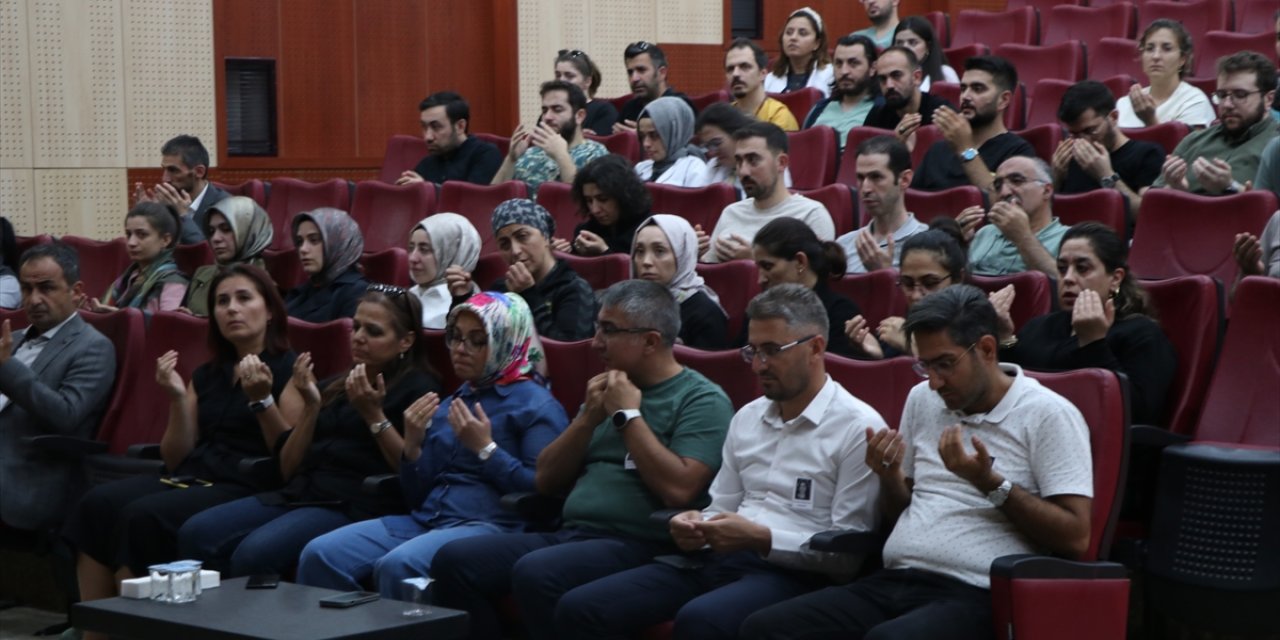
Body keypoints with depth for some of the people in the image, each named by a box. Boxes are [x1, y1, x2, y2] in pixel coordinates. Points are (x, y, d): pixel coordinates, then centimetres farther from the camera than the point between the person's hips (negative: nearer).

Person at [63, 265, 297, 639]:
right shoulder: (206, 374, 19)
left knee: (145, 515, -31)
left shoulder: (289, 369, 0)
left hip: (247, 488, -6)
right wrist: (178, 398, 1)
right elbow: (175, 457, 15)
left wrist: (262, 397, -18)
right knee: (98, 502, -21)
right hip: (189, 478, 6)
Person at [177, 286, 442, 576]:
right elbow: (288, 469, 15)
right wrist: (311, 407, 3)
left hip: (355, 505, -7)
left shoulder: (417, 388, 5)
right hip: (299, 493, 7)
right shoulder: (334, 386, 23)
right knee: (195, 534, -15)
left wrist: (373, 414, -13)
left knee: (255, 553, -31)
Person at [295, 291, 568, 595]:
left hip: (489, 524, -7)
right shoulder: (449, 404, 25)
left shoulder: (536, 404, 3)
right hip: (424, 520, 7)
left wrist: (485, 448, -11)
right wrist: (412, 445, 6)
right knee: (320, 554, -16)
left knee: (397, 566, -35)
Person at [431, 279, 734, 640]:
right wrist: (588, 417, 2)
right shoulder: (610, 391, 20)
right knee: (454, 560, -11)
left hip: (637, 546, -7)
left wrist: (628, 414, -10)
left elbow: (679, 490, -19)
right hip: (570, 534, 8)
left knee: (535, 573, -33)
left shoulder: (702, 400, -3)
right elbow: (546, 481, 16)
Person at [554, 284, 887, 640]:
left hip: (793, 572, -7)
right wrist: (696, 526, -1)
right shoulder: (746, 417, 19)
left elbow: (849, 554, -8)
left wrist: (762, 538, -18)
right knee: (579, 608, -11)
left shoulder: (858, 427, -4)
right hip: (719, 559, 7)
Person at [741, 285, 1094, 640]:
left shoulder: (1048, 414, -2)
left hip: (974, 595, -6)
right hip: (892, 582, 6)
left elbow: (1076, 537, -10)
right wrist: (889, 476, 4)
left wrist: (988, 482, -16)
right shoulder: (922, 399, 18)